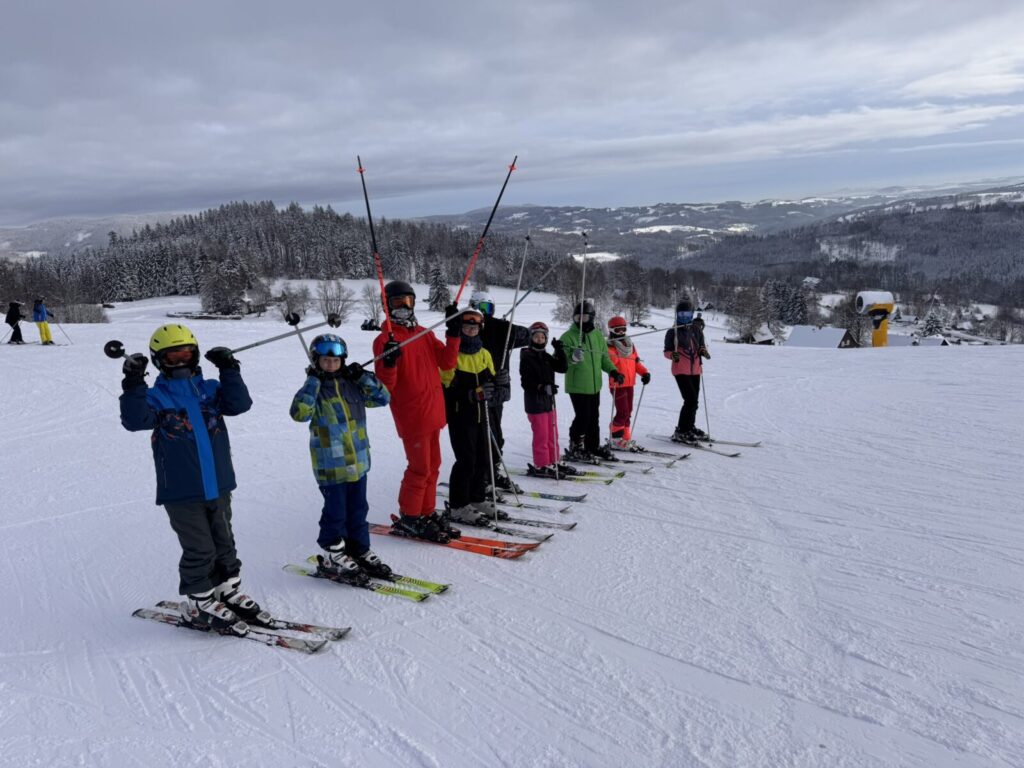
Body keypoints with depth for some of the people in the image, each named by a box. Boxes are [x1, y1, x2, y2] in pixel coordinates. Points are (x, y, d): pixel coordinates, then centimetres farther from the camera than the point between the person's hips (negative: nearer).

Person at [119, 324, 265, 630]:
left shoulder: (209, 389, 7)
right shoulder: (156, 397, -3)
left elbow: (240, 404, -7)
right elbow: (135, 420, -20)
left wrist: (229, 371, -13)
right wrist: (133, 385, -29)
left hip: (218, 486, 4)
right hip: (181, 492, -4)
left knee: (224, 544, 16)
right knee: (199, 550, 2)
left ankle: (229, 592, 32)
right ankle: (198, 604, 20)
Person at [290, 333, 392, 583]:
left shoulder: (352, 384, 8)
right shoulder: (314, 389, -7)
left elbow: (383, 398, 7)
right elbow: (299, 412, -24)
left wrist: (364, 377, -3)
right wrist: (313, 381, -23)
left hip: (358, 461, 6)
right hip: (330, 465, -5)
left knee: (358, 509, 15)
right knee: (336, 511, 3)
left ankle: (359, 550, 29)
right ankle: (332, 555, 18)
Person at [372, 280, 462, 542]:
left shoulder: (425, 334, 13)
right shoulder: (385, 339, -7)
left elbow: (447, 363, 4)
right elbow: (385, 387, -13)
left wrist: (453, 333, -4)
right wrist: (389, 362, -31)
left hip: (433, 412, 7)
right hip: (411, 415, -7)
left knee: (432, 466, 14)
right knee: (420, 468, -2)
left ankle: (426, 513, 27)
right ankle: (408, 519, 13)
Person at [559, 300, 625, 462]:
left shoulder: (598, 335, 9)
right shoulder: (568, 336, -8)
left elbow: (604, 358, 18)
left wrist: (613, 371, 4)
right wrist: (573, 358, -32)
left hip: (595, 385, 6)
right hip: (577, 386, -6)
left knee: (594, 418, 13)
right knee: (583, 417, -8)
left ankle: (593, 446, 27)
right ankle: (575, 449, 7)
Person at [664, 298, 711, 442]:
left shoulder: (697, 330, 10)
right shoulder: (673, 332, -3)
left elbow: (702, 346, 16)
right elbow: (667, 351, -2)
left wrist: (704, 351, -6)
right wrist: (673, 355, -23)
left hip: (695, 370, 6)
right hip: (681, 370, -6)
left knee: (694, 401, 12)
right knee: (691, 400, -14)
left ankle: (689, 428, 28)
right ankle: (681, 432, -5)